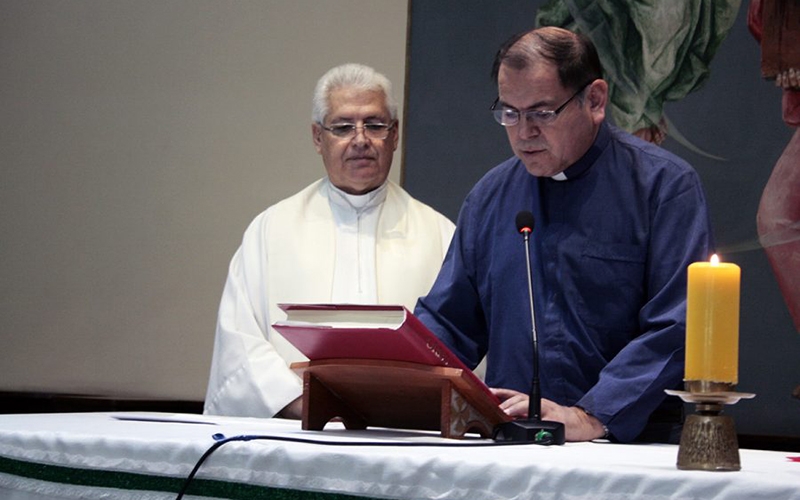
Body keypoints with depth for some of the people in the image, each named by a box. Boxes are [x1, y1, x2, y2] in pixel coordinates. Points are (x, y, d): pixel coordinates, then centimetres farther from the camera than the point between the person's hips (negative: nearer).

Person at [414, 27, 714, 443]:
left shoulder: (665, 185, 1)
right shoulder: (490, 196, 17)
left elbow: (676, 329, -9)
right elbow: (445, 323, 21)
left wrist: (591, 417, -18)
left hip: (631, 445, -4)